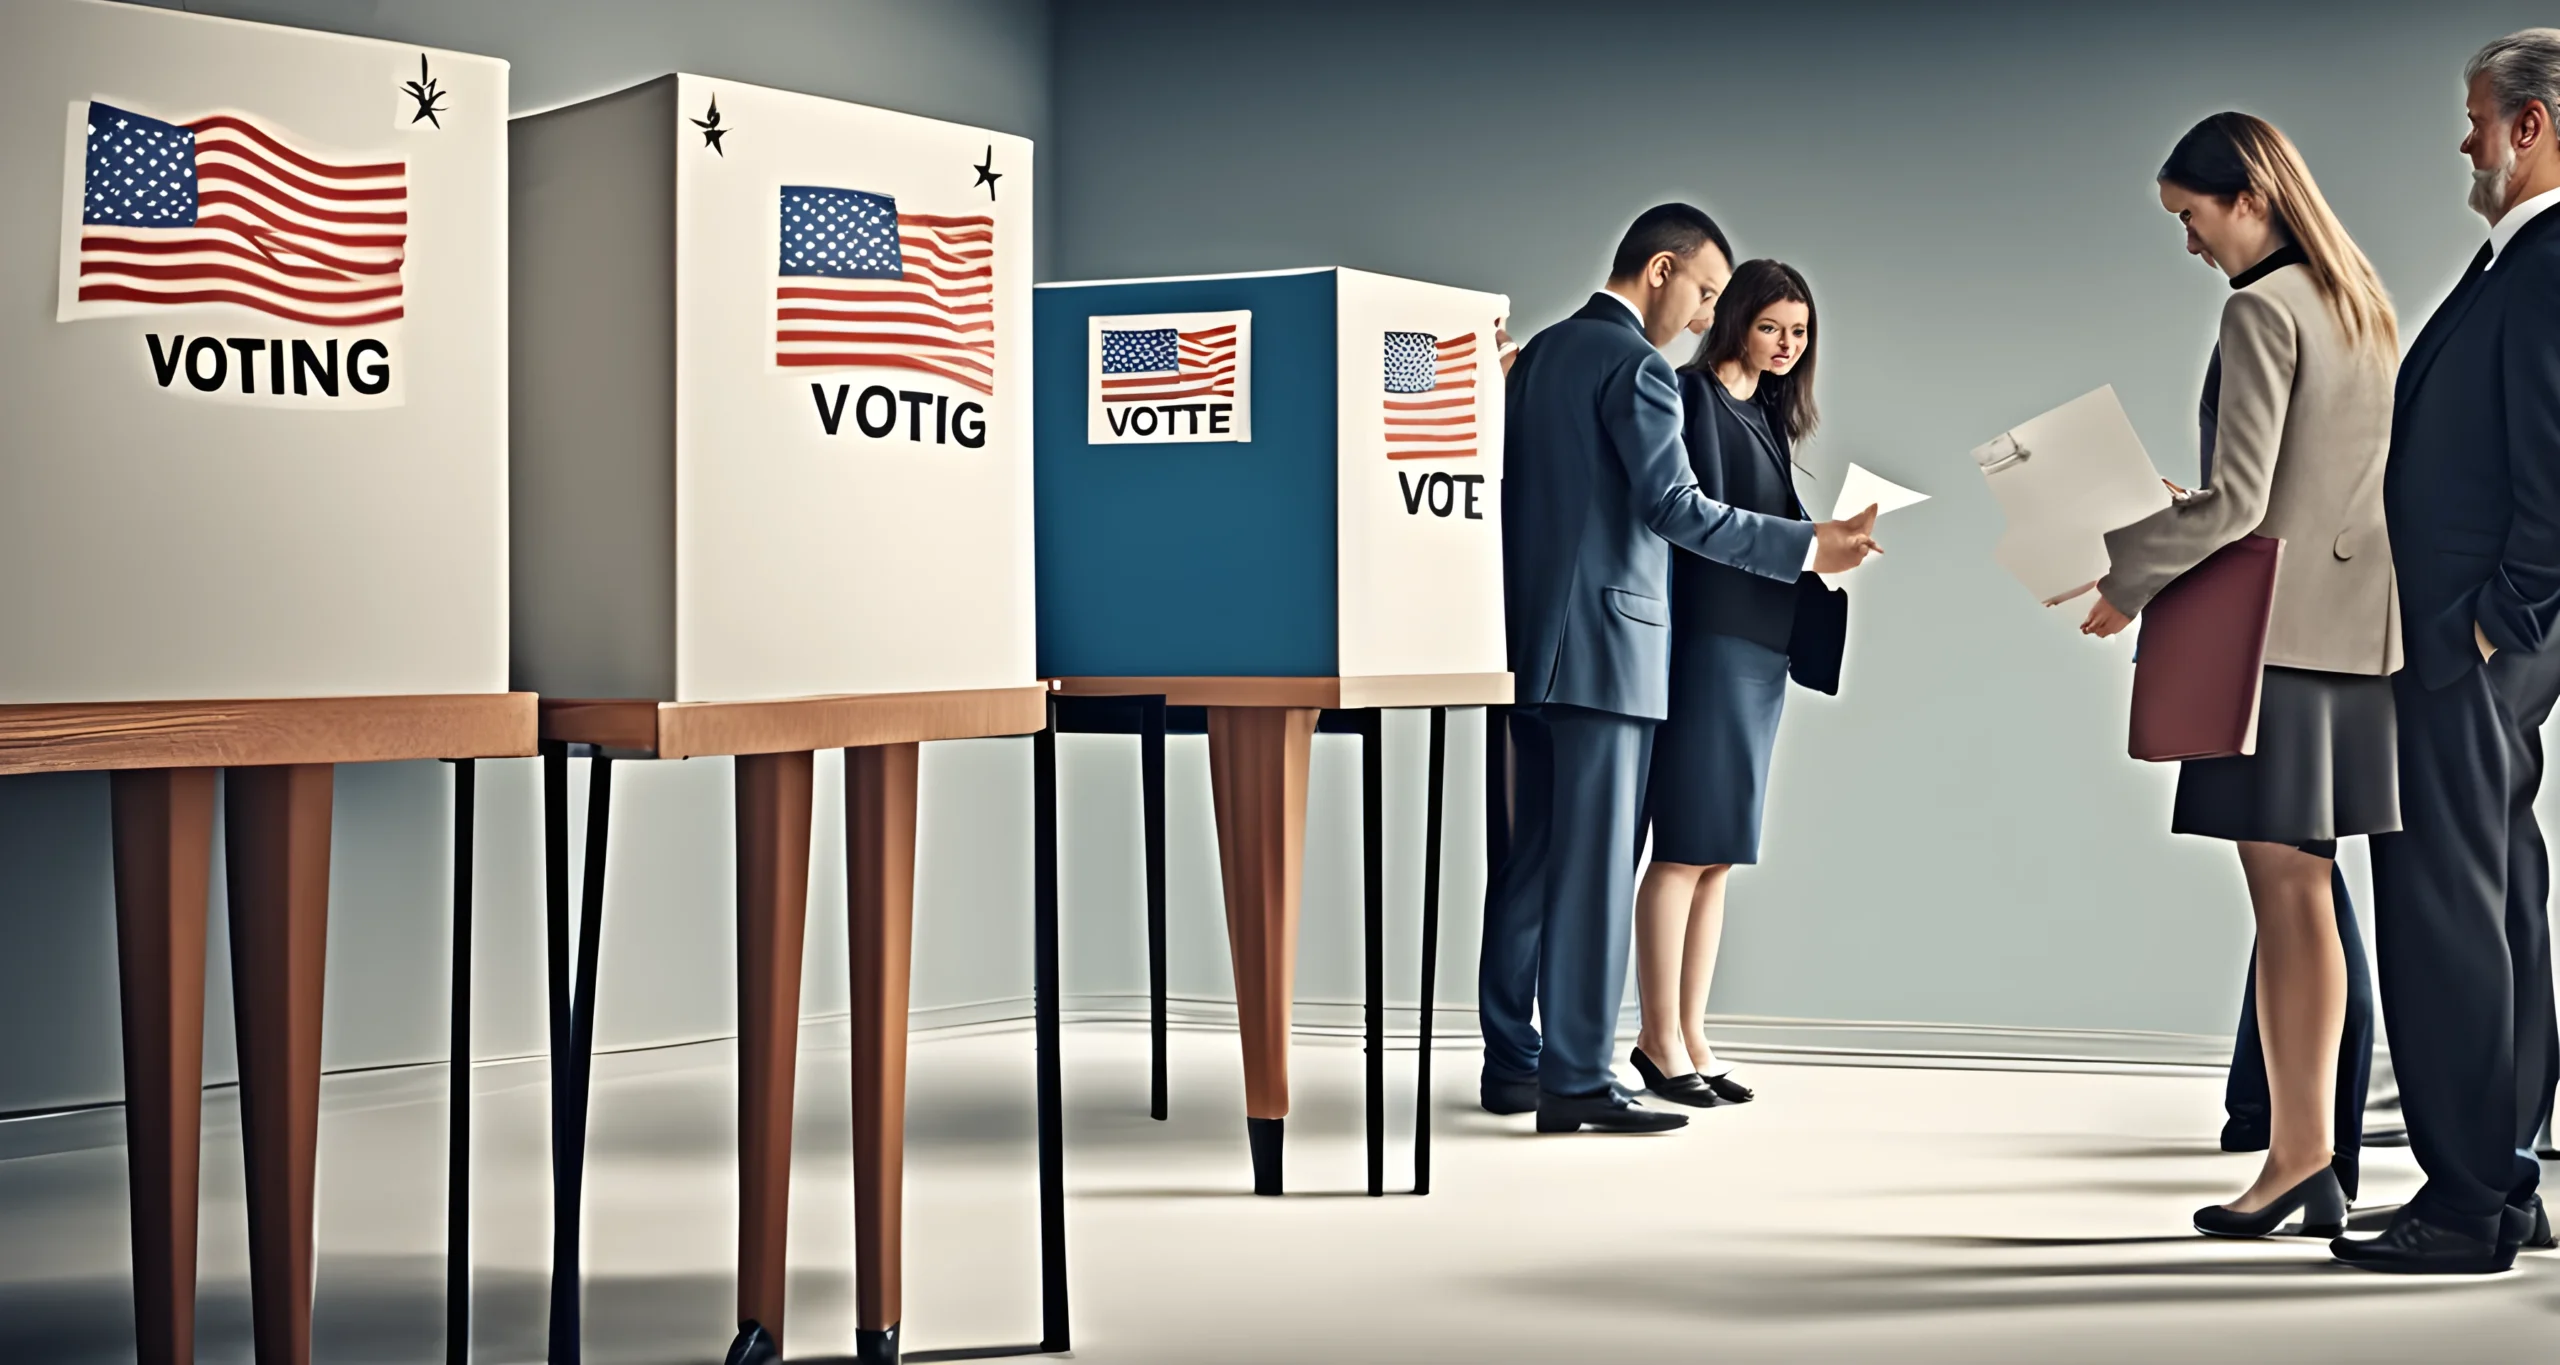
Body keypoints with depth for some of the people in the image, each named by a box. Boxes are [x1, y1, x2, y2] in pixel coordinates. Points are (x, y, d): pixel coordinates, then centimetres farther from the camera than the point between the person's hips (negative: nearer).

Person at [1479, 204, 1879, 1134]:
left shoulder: (1540, 353, 17)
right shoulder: (1636, 365, -11)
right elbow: (1672, 506, -18)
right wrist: (1810, 547, -15)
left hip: (1529, 638, 9)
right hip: (1602, 639, -9)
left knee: (1533, 858, 12)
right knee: (1596, 863, -7)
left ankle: (1511, 1064, 16)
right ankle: (1576, 1079, -5)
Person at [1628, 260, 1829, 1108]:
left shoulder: (1767, 415, 21)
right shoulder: (1694, 395, -3)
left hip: (1761, 643, 8)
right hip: (1709, 634, -8)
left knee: (1718, 853, 8)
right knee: (1687, 847, -7)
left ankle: (1691, 1038, 11)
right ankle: (1660, 1040, -2)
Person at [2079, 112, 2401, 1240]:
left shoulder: (2261, 311, -12)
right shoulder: (2360, 303, 15)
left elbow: (2237, 500, -18)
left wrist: (2123, 576, -10)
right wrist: (2196, 513, 19)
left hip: (2275, 625, -9)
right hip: (2352, 624, 9)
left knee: (2283, 901, -5)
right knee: (2308, 900, 11)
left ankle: (2293, 1158, -1)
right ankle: (2318, 1161, 14)